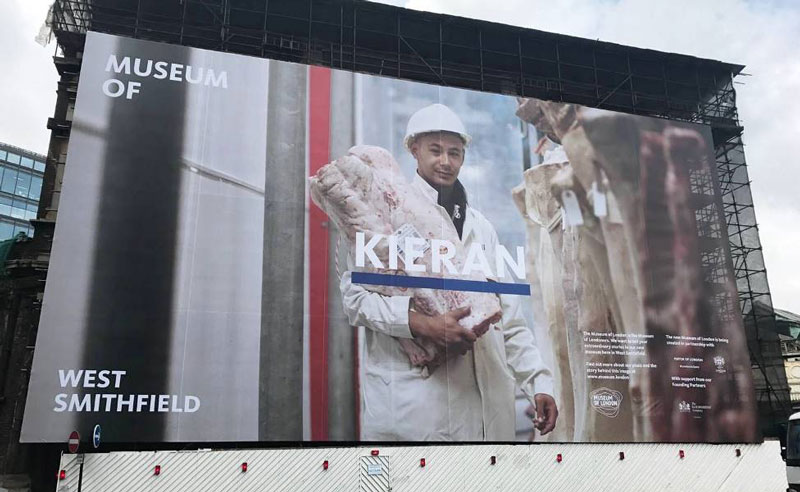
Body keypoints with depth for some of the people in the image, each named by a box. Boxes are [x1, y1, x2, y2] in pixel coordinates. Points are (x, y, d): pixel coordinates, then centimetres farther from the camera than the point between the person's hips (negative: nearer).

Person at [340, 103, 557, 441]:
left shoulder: (481, 227, 17)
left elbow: (508, 317, 15)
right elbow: (355, 294, -8)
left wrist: (539, 382, 7)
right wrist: (420, 323, -21)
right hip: (406, 398, -4)